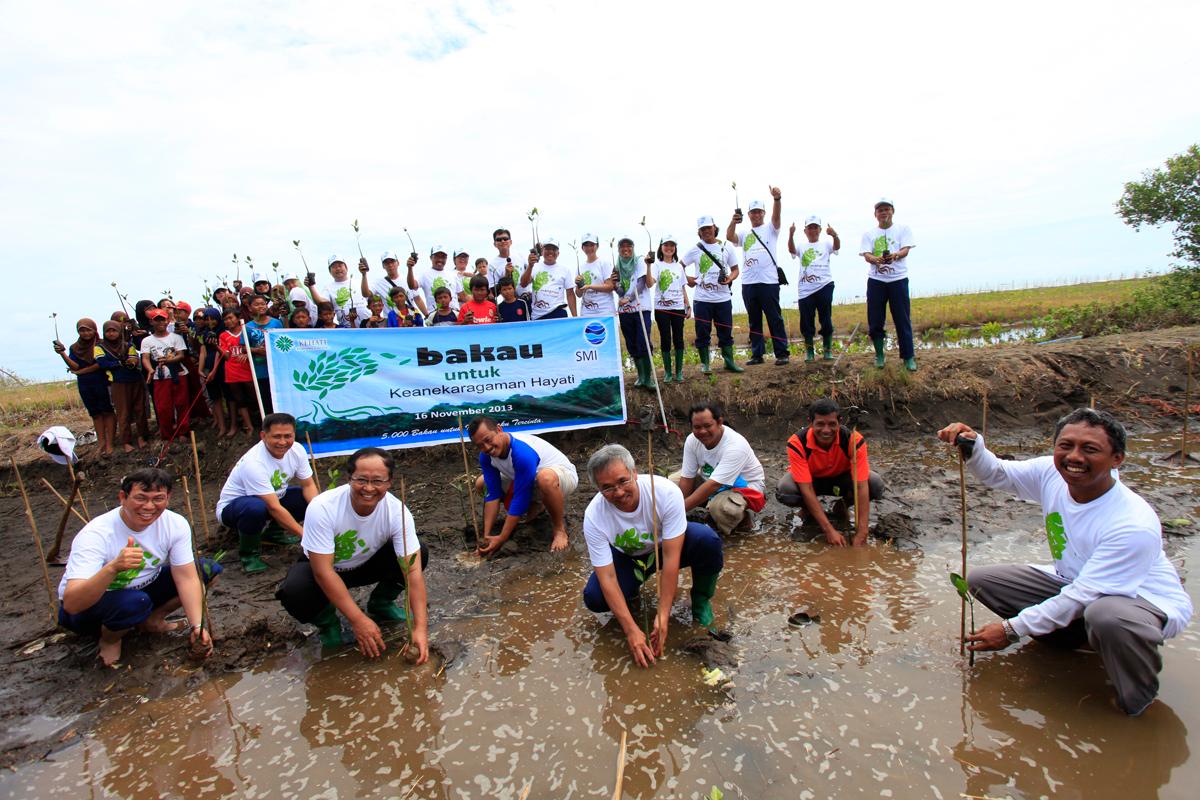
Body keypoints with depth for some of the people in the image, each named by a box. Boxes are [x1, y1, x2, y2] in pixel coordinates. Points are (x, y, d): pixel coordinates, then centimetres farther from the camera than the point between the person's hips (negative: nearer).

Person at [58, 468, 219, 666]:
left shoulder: (176, 524, -17)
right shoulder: (95, 535, -31)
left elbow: (186, 577, -16)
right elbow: (71, 604, -39)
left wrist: (197, 627, -27)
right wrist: (113, 568, -56)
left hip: (142, 588, 5)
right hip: (86, 607, -4)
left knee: (209, 570, -12)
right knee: (136, 602, -37)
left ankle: (152, 620, 5)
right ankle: (110, 639, -3)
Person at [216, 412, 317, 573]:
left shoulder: (297, 450, -15)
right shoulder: (254, 463, -34)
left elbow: (308, 485, -8)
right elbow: (274, 508, -34)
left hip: (273, 498, 7)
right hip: (232, 507, -6)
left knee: (312, 498, -13)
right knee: (256, 507, -39)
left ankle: (274, 531, 11)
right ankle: (248, 553, -10)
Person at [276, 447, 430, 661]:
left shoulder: (397, 511, -27)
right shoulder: (322, 507, -34)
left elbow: (413, 569, -28)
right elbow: (323, 571, -31)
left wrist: (420, 627, -33)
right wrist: (358, 620, -32)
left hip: (366, 564, 2)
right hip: (322, 568, -2)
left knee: (419, 554, -22)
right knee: (294, 593, -34)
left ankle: (380, 605, 7)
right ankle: (326, 620, 2)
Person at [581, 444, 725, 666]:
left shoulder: (666, 492, -34)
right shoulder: (594, 517, -29)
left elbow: (671, 557, -30)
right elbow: (607, 578, -25)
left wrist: (663, 615, -30)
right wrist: (631, 630, -31)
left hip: (666, 547, 0)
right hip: (626, 558, 1)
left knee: (707, 540, -32)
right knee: (594, 598, -27)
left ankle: (701, 600, -2)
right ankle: (630, 593, 9)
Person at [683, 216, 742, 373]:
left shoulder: (726, 247, 7)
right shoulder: (695, 249, 4)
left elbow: (735, 269, 11)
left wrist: (730, 279, -9)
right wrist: (687, 278, -2)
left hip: (723, 298, 1)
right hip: (702, 299, -1)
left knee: (726, 331, 6)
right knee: (703, 333, 3)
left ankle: (729, 362, 16)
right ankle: (704, 363, 13)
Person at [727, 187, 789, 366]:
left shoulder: (770, 229, 8)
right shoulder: (744, 235, 18)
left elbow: (776, 215, -12)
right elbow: (729, 237, -1)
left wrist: (777, 198, -32)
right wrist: (733, 221, -20)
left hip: (768, 281, -4)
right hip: (748, 283, 4)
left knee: (775, 319, -2)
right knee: (754, 321, 9)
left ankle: (781, 353, 2)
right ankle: (757, 354, 16)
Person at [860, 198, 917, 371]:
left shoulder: (903, 229, 8)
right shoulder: (869, 234, 10)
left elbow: (906, 250, -6)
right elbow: (866, 255, -4)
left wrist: (894, 255, -30)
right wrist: (877, 260, -27)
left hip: (898, 279, -1)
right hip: (876, 280, 1)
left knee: (903, 320, -2)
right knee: (875, 320, 3)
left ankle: (908, 357, 5)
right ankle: (879, 355, 17)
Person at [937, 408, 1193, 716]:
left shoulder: (1135, 526, -32)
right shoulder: (1051, 473, -16)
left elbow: (1081, 597, -30)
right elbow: (996, 474, 1)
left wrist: (1012, 629, -25)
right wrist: (972, 446, -23)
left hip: (1147, 601, -6)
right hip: (1075, 584, 6)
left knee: (1106, 616, -42)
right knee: (980, 580, -6)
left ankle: (1139, 697, -8)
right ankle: (1079, 635, 11)